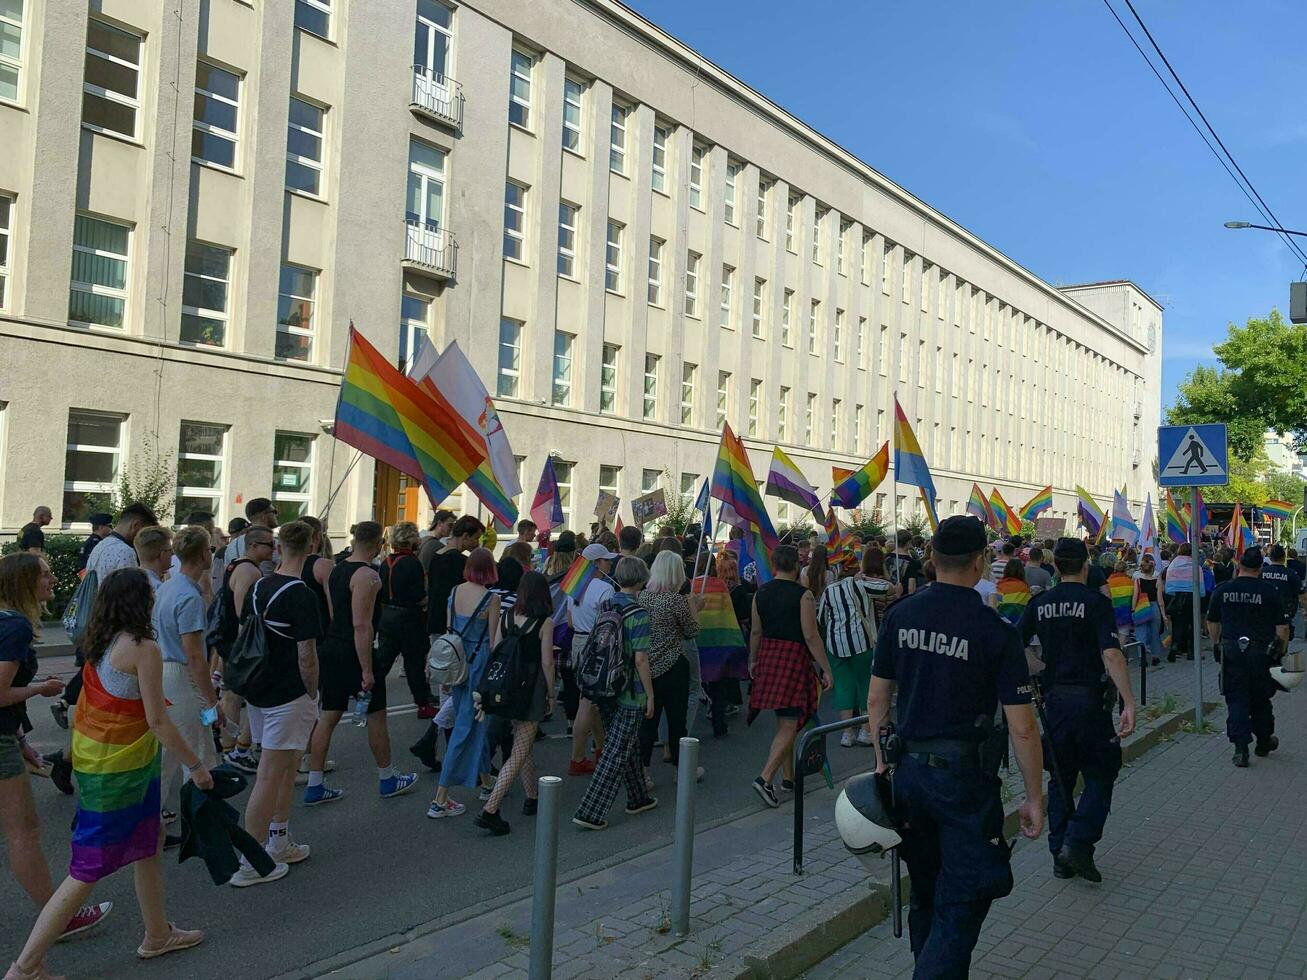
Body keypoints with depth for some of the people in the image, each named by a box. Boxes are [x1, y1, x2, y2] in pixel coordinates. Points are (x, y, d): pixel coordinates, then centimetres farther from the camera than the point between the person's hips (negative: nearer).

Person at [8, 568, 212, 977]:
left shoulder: (100, 644, 4)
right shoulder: (143, 649, -20)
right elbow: (158, 722, -19)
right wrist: (195, 765, -10)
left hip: (93, 757, 9)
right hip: (118, 770, -9)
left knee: (150, 844, 20)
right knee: (89, 870, 1)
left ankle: (157, 935, 34)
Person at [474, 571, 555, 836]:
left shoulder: (506, 617, 2)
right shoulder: (545, 621, -11)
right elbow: (547, 662, -10)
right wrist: (551, 694, 1)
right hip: (532, 688, -6)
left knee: (524, 746, 22)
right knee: (519, 754, -2)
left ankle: (532, 799, 34)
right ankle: (489, 810, -9)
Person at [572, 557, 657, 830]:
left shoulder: (605, 606, 4)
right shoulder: (638, 614, -16)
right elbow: (640, 658, -18)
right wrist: (650, 695, -9)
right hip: (630, 692, -7)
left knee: (629, 745, 22)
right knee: (617, 752, -2)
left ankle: (638, 798, 35)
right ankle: (590, 813, -3)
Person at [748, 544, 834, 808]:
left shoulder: (761, 593, 5)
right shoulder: (803, 596, -12)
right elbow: (812, 637, -13)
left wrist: (753, 660, 25)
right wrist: (825, 669, -7)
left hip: (768, 657, 7)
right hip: (794, 658, -6)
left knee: (783, 720, 18)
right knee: (789, 724, -4)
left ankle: (789, 777, 27)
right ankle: (765, 778, -16)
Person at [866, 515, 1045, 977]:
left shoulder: (900, 615, -1)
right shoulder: (995, 631, -13)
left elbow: (876, 700, 5)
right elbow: (1022, 727, -11)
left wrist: (882, 763, 15)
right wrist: (1034, 798, -1)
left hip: (909, 770, 5)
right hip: (965, 777, -5)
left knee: (926, 895, 21)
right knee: (962, 904, 5)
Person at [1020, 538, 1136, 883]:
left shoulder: (1040, 603, 5)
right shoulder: (1095, 602, -8)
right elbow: (1111, 654, -19)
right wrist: (1129, 703, -23)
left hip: (1053, 699, 4)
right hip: (1088, 699, -4)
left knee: (1060, 779, 13)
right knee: (1100, 776, 9)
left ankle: (1061, 856, 17)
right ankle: (1078, 843, -5)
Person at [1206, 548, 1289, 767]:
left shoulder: (1222, 590, 0)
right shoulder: (1270, 591, -7)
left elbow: (1212, 623, 10)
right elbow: (1282, 627, -6)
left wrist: (1217, 644, 24)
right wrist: (1281, 650, 7)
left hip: (1232, 651, 1)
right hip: (1261, 651, 0)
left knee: (1236, 700, 3)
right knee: (1261, 699, 16)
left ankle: (1241, 748, -6)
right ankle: (1264, 742, 32)